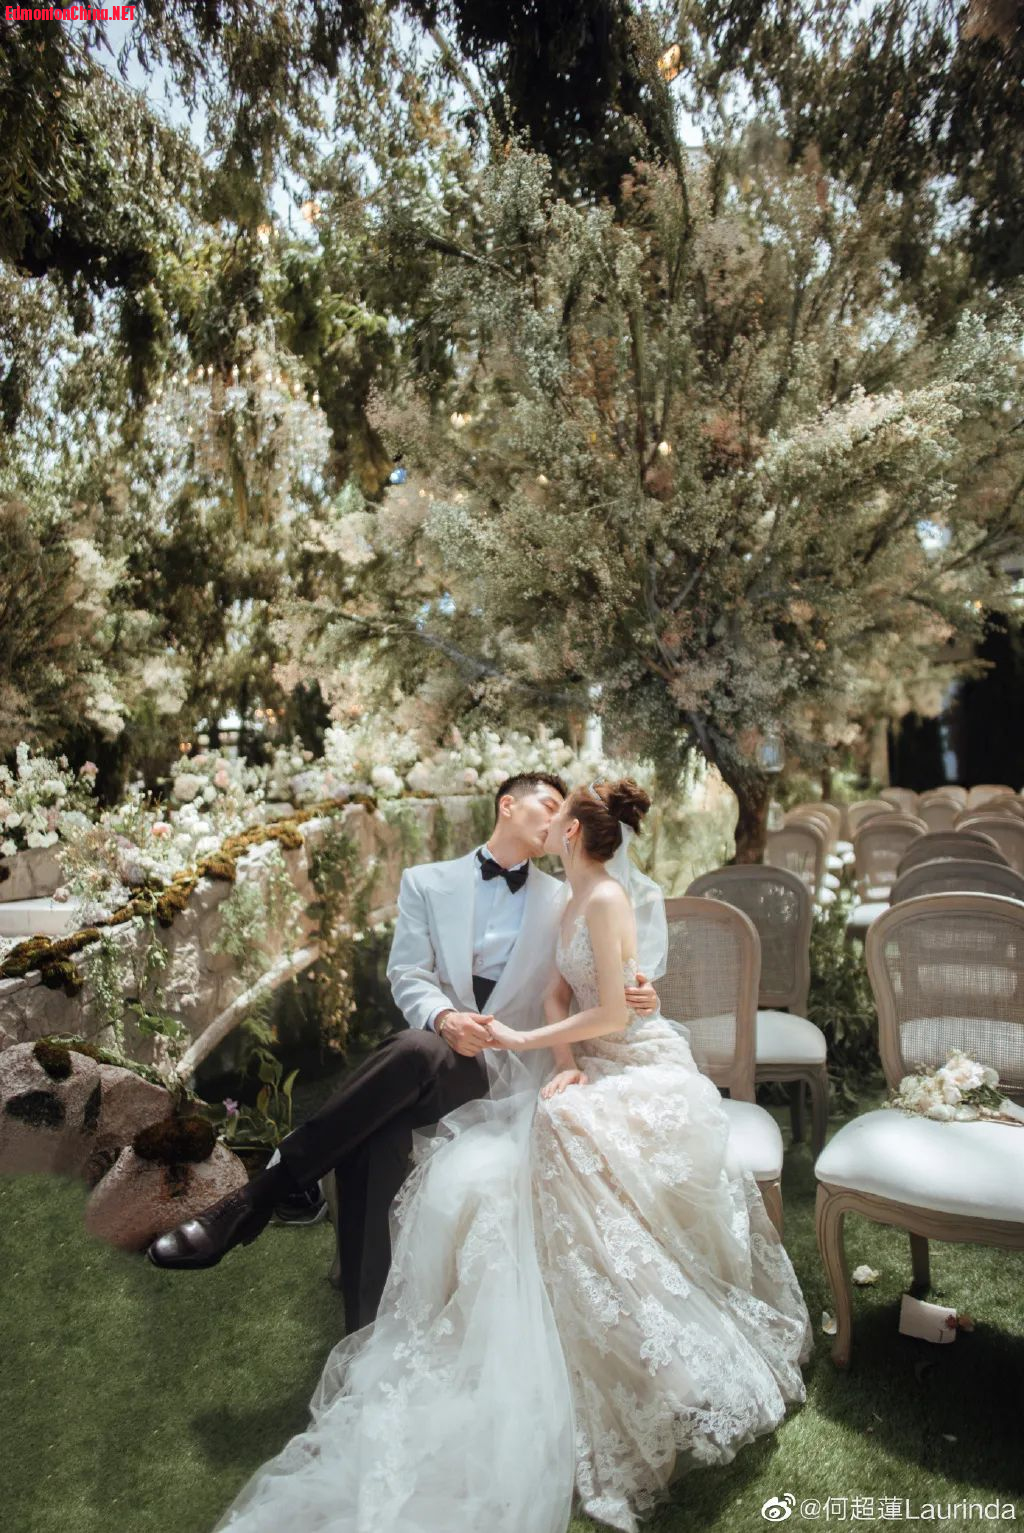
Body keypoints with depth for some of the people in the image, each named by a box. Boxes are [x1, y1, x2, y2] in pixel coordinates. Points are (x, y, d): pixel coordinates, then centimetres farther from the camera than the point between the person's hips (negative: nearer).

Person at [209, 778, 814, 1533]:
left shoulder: (608, 899, -19)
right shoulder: (574, 902, 9)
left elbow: (612, 1014, -22)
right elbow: (559, 995, 6)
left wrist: (523, 1041, -15)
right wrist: (564, 1063, -12)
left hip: (642, 1073, -8)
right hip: (592, 1067, 8)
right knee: (480, 1167, -4)